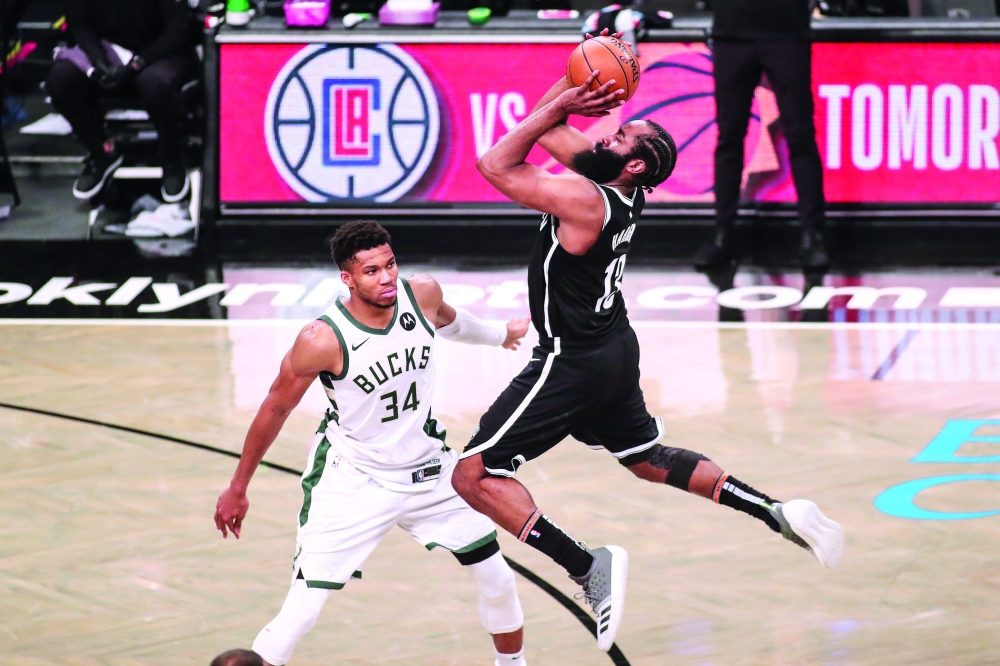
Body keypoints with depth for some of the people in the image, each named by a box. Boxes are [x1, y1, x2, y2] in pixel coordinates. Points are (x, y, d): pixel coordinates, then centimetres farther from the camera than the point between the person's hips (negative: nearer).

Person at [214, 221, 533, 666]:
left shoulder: (422, 295, -12)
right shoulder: (322, 340, -26)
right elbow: (275, 409, -11)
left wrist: (499, 335, 35)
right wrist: (237, 489, -2)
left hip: (429, 470, 5)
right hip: (354, 480, -5)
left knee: (497, 579, 13)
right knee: (301, 612, -14)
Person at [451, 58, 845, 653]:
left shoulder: (585, 200, -25)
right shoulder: (620, 188, 0)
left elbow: (496, 164, -22)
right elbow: (543, 130, 10)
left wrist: (560, 106, -19)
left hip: (573, 363, -9)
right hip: (614, 351, 9)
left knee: (475, 475, -9)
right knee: (650, 460, 28)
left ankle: (587, 565, -18)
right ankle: (780, 516, 23)